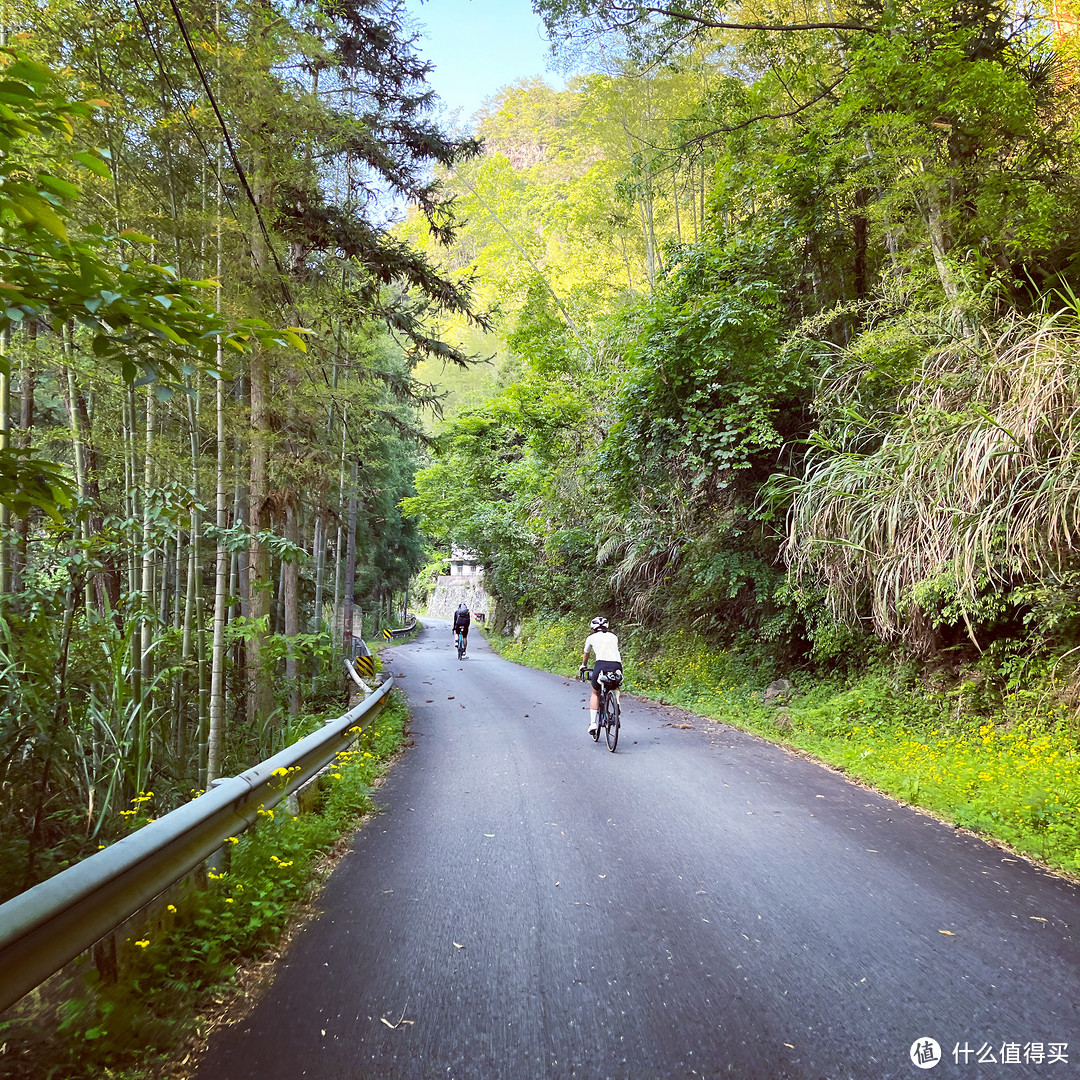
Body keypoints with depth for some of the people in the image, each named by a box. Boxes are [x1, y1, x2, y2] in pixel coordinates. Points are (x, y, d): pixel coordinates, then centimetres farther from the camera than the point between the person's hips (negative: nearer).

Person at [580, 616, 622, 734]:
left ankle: (593, 722, 7)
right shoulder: (614, 637, 26)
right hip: (617, 665, 2)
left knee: (595, 693, 19)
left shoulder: (591, 638, 21)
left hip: (601, 665, -2)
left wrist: (583, 667, 57)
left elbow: (585, 656, 37)